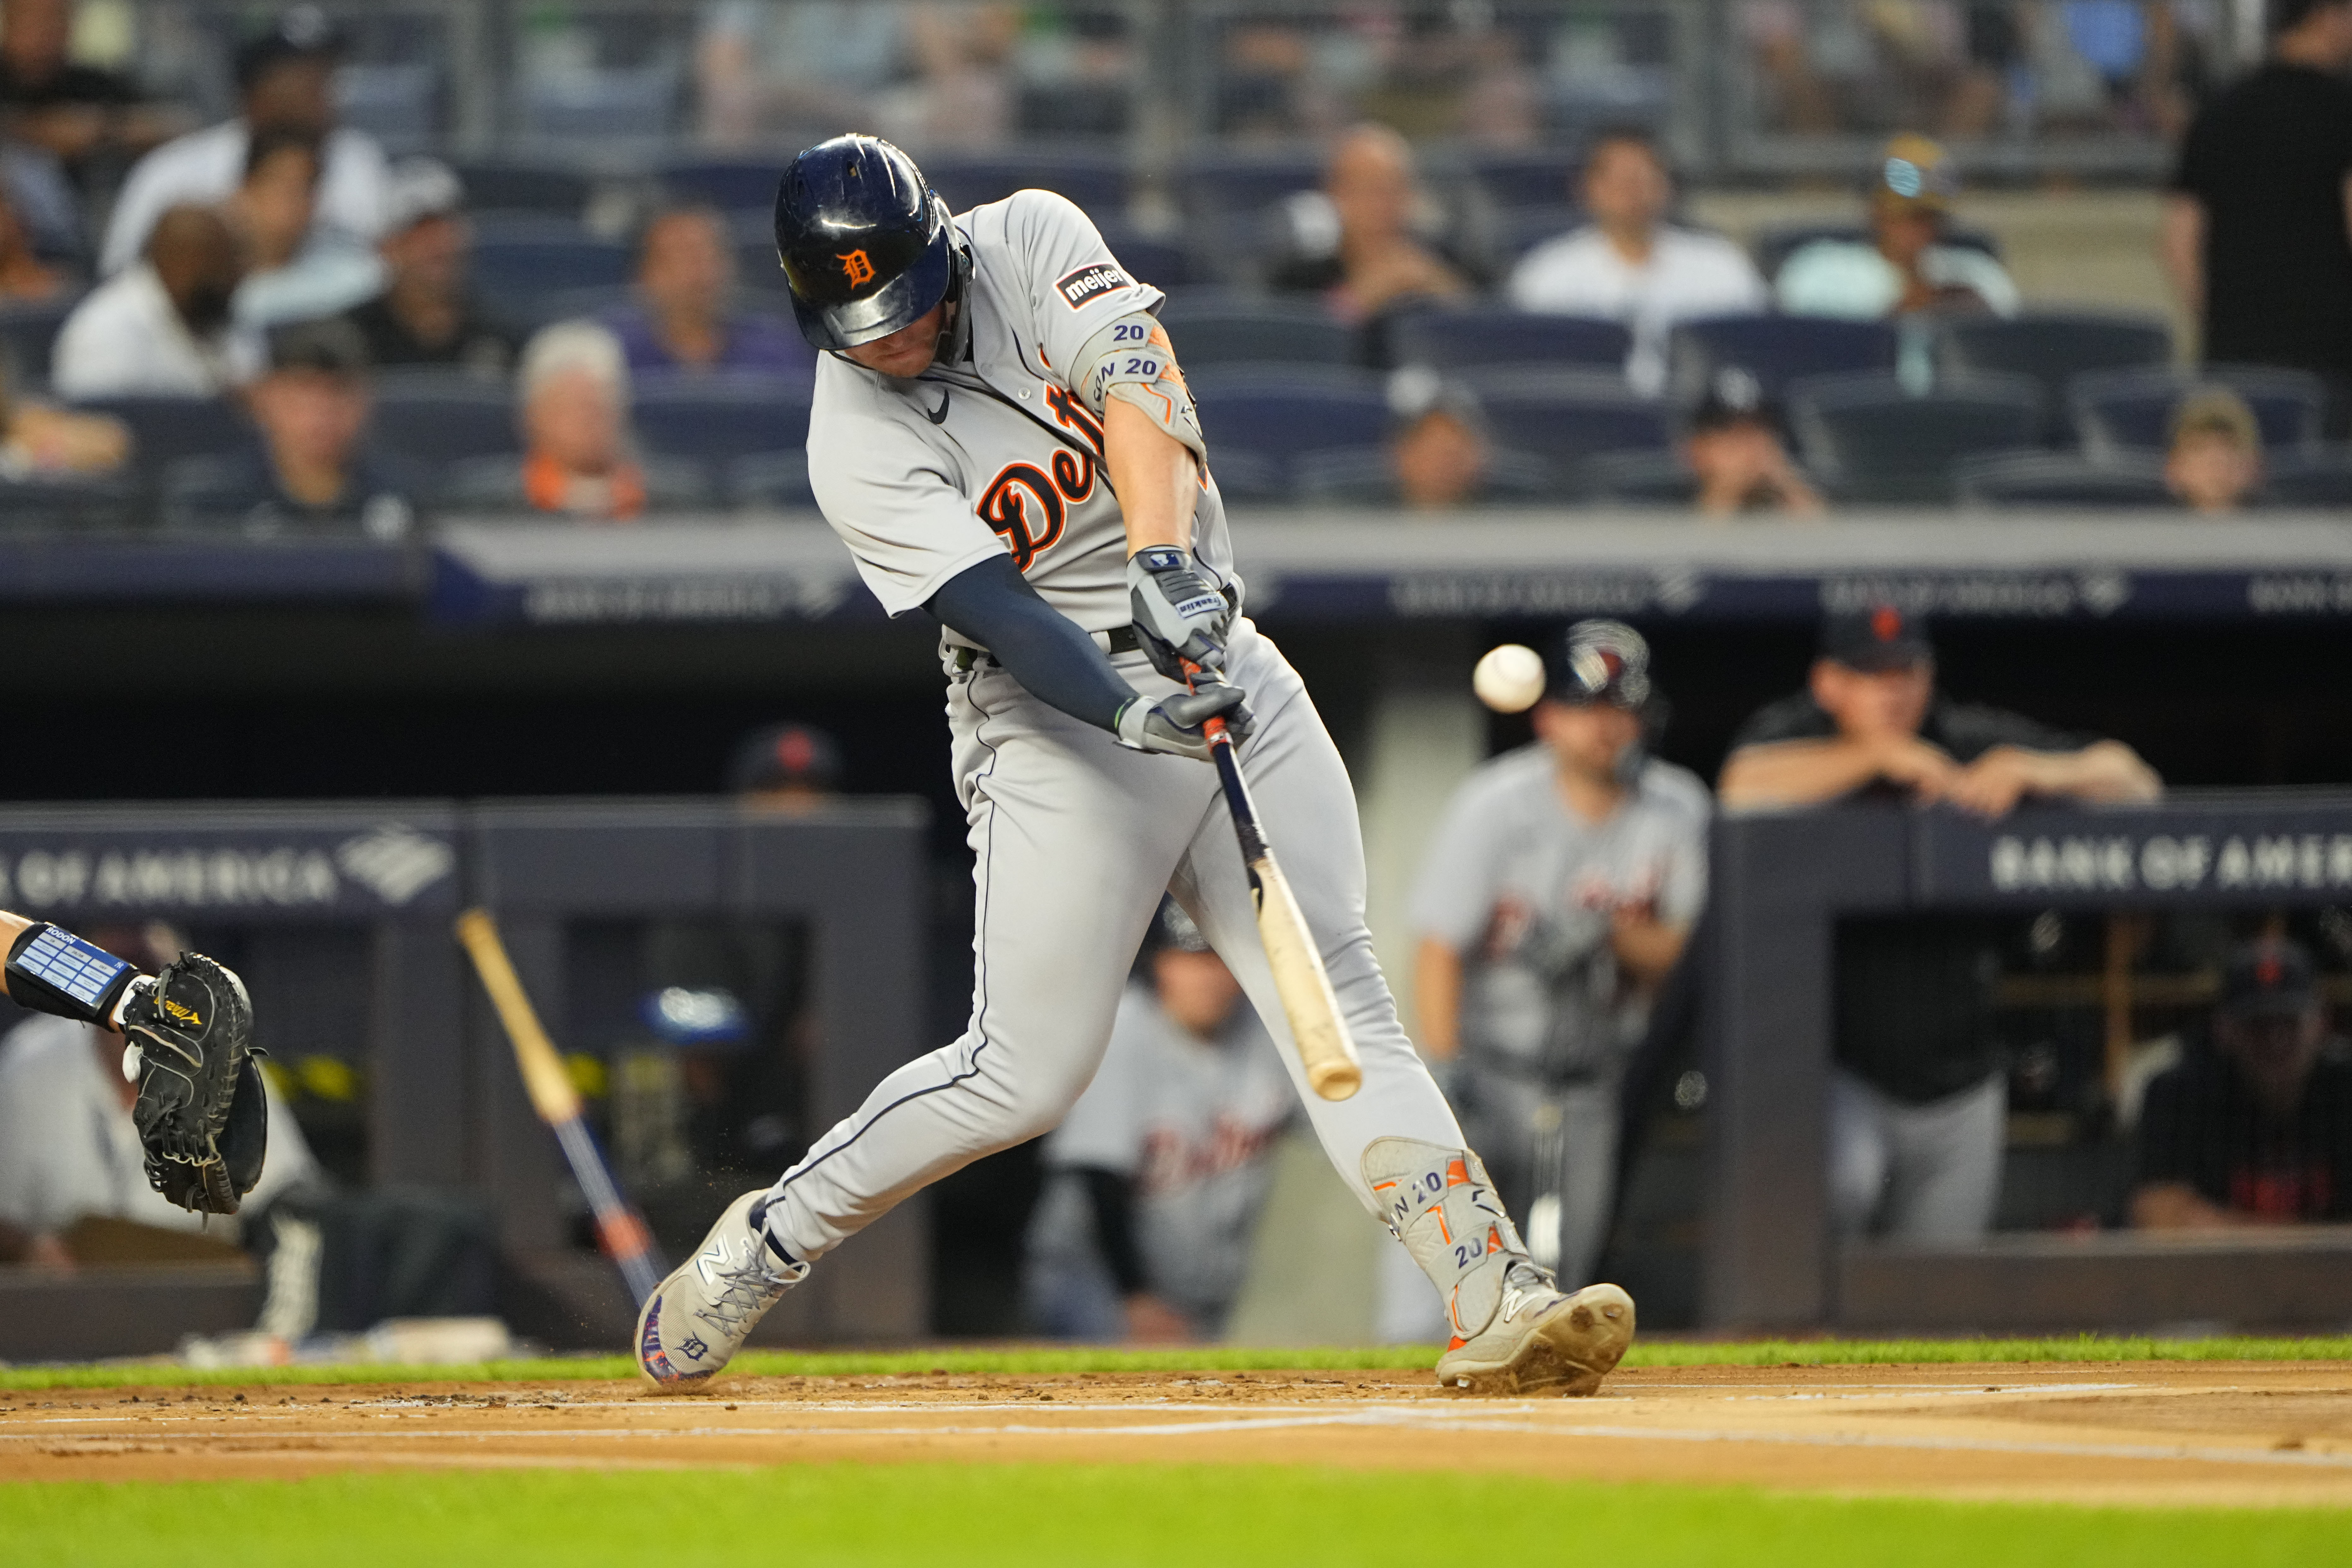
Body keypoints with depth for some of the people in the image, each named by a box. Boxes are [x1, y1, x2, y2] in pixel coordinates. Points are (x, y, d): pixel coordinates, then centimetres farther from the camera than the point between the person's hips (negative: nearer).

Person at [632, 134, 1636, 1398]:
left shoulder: (1031, 240, -4)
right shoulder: (858, 452, -13)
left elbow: (1135, 381, -21)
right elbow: (998, 615, -25)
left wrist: (1164, 562, -37)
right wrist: (1127, 709, -42)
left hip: (1218, 664, 4)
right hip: (1057, 724, -4)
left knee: (1339, 995, -9)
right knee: (1024, 1076, -5)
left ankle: (1495, 1303, -19)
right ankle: (764, 1243, 16)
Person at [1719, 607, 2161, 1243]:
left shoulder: (1968, 740, 3)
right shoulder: (1793, 734, -3)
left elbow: (2133, 781, 2)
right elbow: (1745, 791, -28)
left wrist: (2040, 772, -19)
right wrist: (1877, 755, -26)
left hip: (1956, 1093, 4)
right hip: (1837, 1069, -4)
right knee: (1843, 1180, -33)